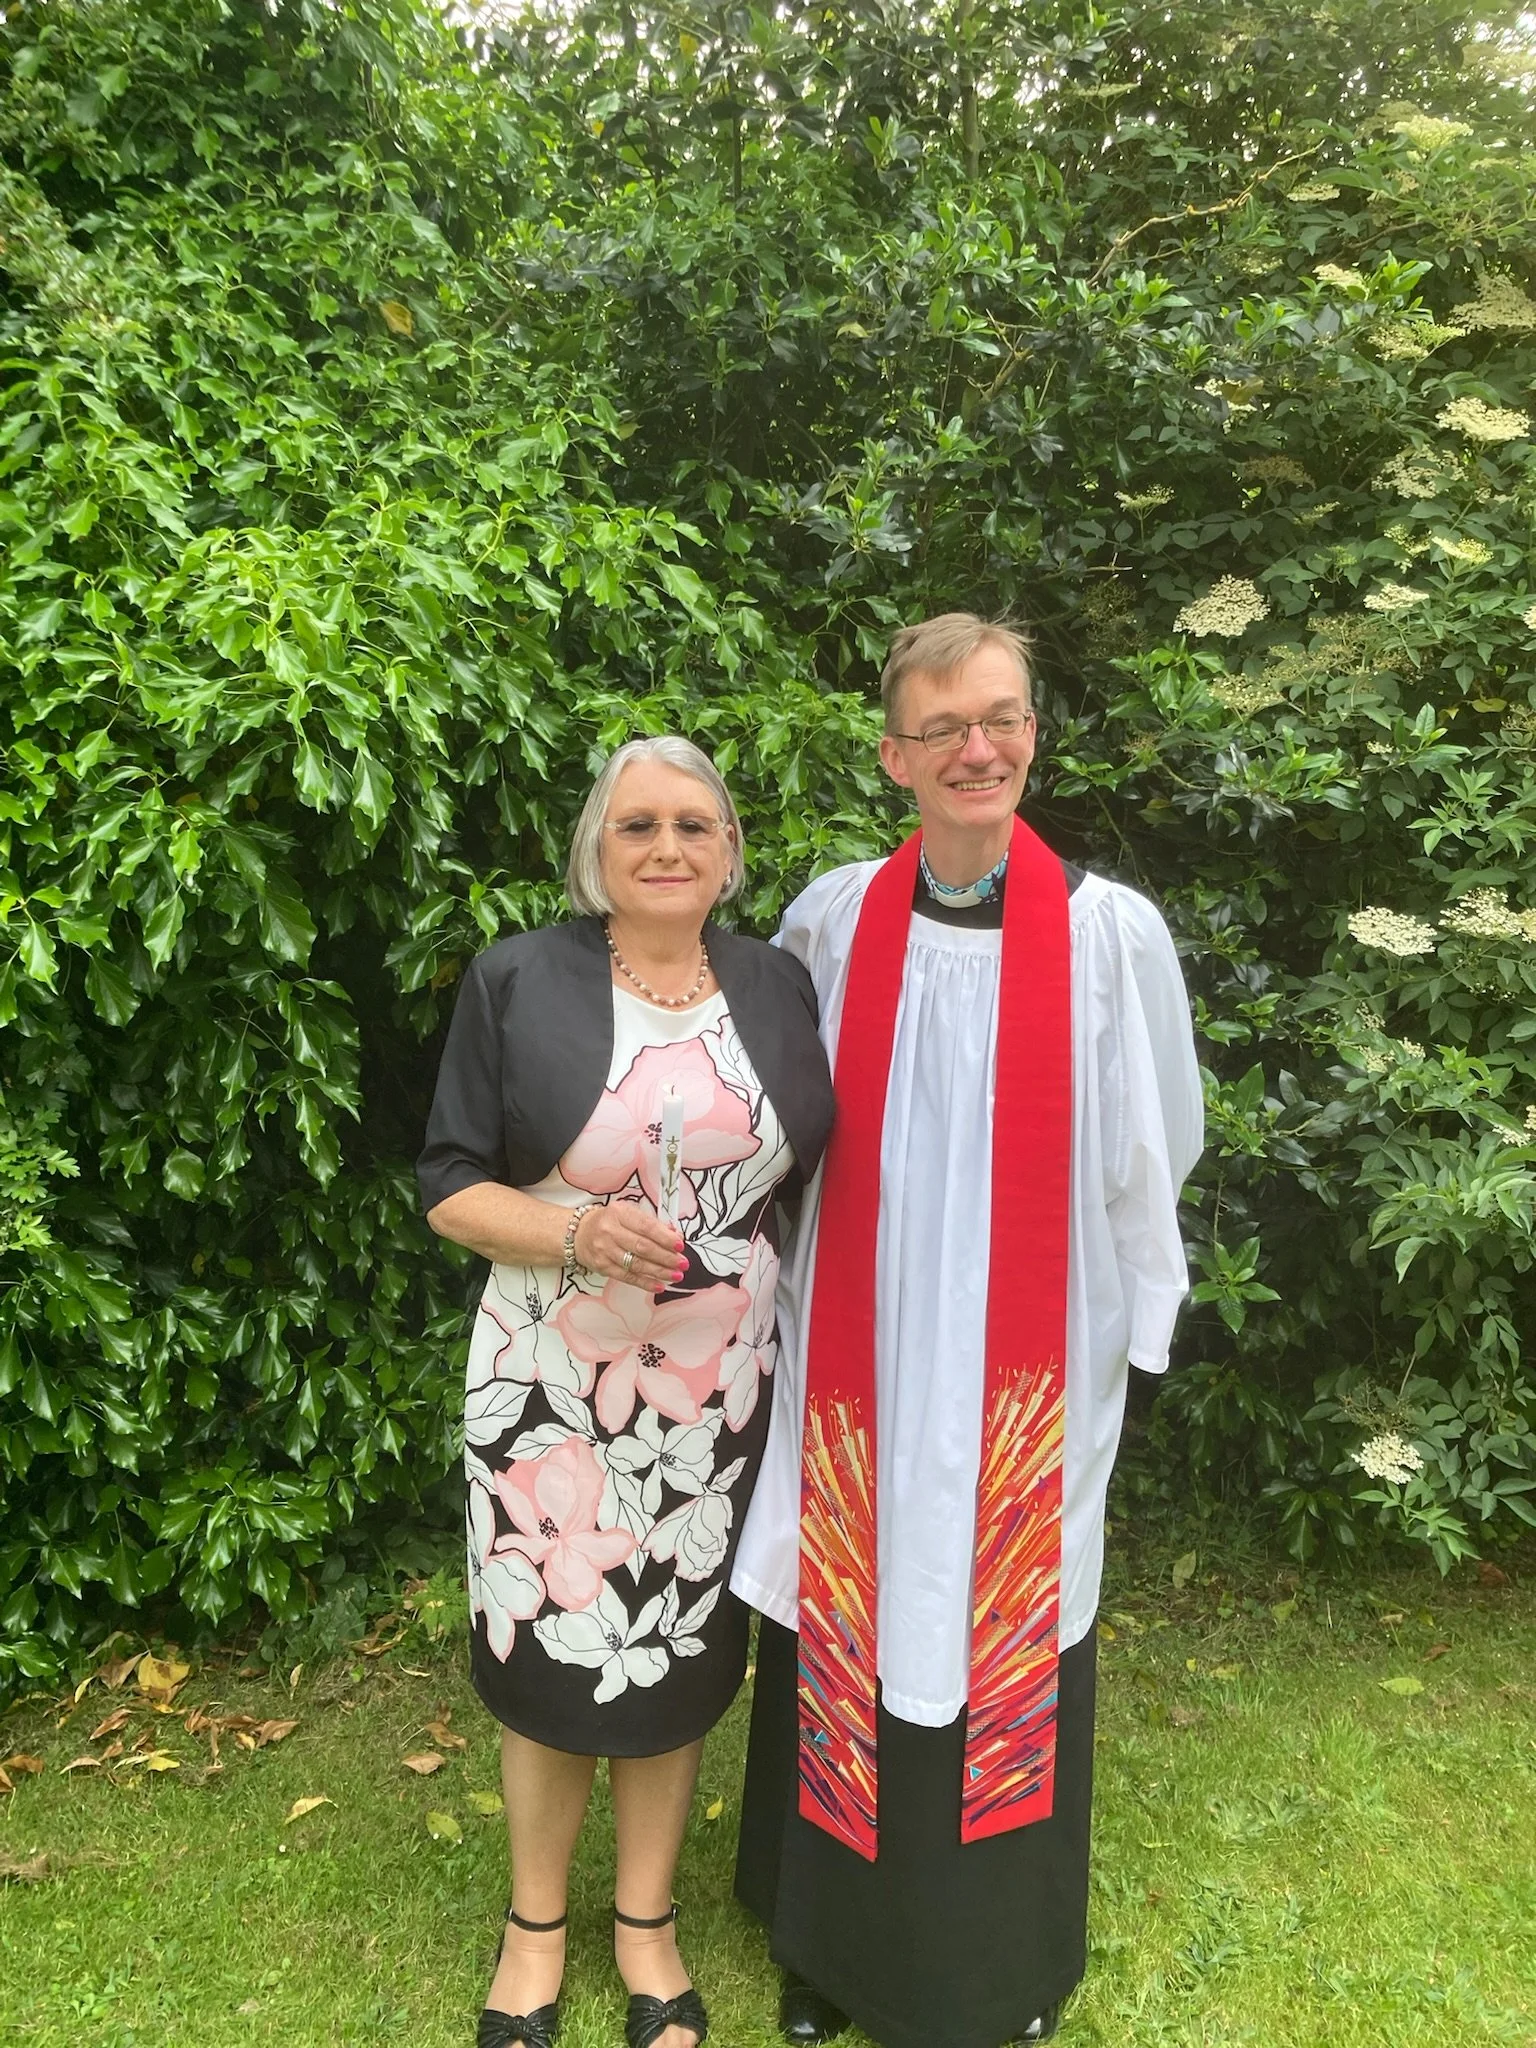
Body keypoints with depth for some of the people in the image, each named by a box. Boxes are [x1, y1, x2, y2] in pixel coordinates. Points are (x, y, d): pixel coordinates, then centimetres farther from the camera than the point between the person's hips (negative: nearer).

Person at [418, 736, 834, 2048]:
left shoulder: (778, 988, 2)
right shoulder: (518, 982, -6)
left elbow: (818, 1178, 9)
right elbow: (450, 1188, -5)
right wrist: (577, 1231, -22)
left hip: (718, 1392, 2)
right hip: (554, 1385, -2)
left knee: (679, 1656, 15)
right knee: (552, 1652, 10)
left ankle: (647, 1923, 39)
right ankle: (536, 1921, 38)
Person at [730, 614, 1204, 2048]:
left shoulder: (1112, 933, -10)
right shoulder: (832, 919, -4)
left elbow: (1146, 1156, 2)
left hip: (1021, 1367, -1)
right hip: (859, 1355, 2)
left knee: (997, 1639, 13)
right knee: (849, 1638, 14)